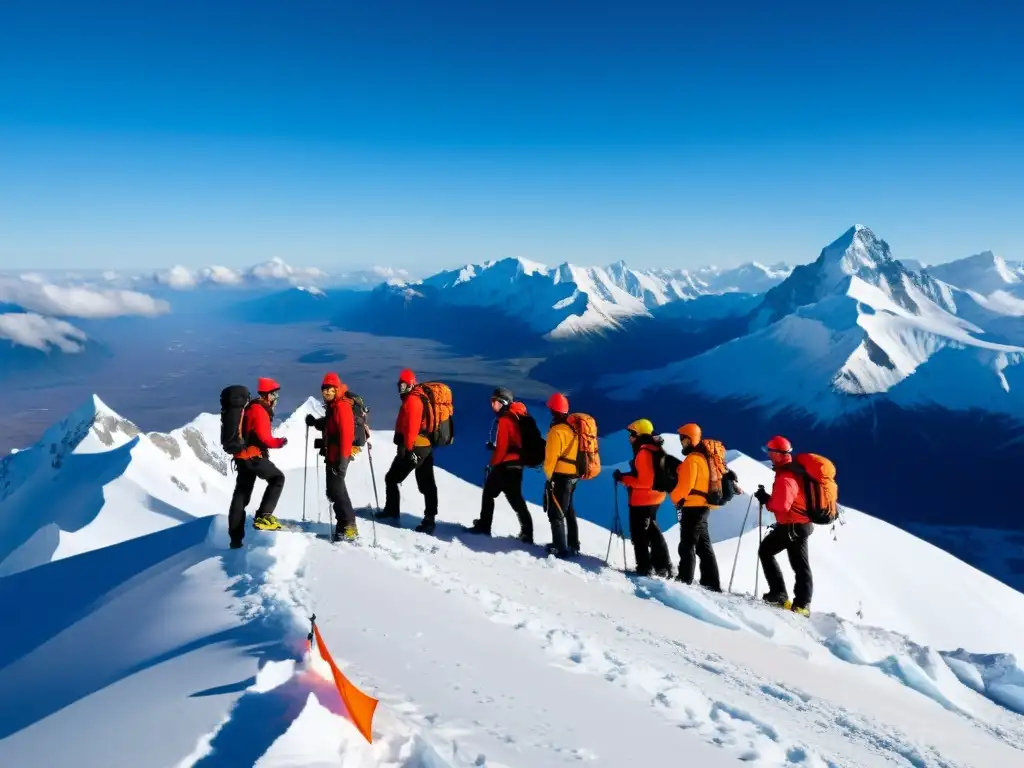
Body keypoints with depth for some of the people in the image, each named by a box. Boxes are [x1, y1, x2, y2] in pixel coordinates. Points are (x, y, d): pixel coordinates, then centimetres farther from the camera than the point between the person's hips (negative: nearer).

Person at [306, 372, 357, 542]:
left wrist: (342, 458, -26)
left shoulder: (341, 406, -17)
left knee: (336, 490, -8)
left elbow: (346, 433, -24)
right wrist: (315, 422, 10)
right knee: (335, 489, 15)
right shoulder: (332, 406, 14)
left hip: (338, 456, -10)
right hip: (332, 454, 10)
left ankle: (349, 527, -2)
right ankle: (345, 525, 23)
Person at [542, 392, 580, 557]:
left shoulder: (557, 430, -18)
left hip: (560, 476, -9)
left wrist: (548, 475, -7)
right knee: (568, 511, 21)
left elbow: (551, 456, -18)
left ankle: (560, 548, 0)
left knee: (556, 513, -1)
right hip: (572, 475, 9)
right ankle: (573, 545, 28)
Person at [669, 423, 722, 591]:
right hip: (702, 506, 10)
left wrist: (675, 498, -4)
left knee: (687, 545, -5)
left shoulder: (692, 459, -15)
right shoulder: (703, 456, 15)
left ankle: (684, 581, -2)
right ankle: (711, 583, 17)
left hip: (693, 507, -10)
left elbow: (686, 484, -21)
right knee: (703, 546, 13)